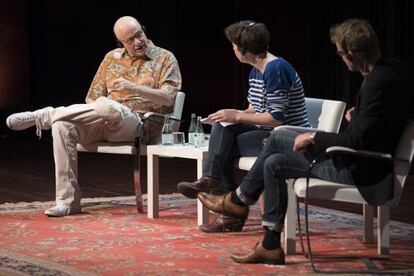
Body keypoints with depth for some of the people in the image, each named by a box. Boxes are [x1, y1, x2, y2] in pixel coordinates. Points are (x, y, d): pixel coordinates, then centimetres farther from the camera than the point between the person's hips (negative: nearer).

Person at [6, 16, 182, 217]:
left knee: (107, 106, -39)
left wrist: (134, 88, -21)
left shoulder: (165, 59, 5)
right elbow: (93, 96, 18)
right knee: (63, 126, -25)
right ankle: (67, 201, -25)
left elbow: (169, 98, -9)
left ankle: (44, 117, -15)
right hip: (104, 123, 5)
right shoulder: (112, 58, 18)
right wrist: (93, 114, -5)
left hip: (139, 124, -5)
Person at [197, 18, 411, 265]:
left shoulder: (379, 83, -26)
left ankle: (238, 200, 17)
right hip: (363, 162, 10)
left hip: (359, 171, -10)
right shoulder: (391, 69, 3)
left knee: (279, 139, -2)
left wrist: (313, 138, -15)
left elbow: (358, 140, -26)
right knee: (274, 163, 12)